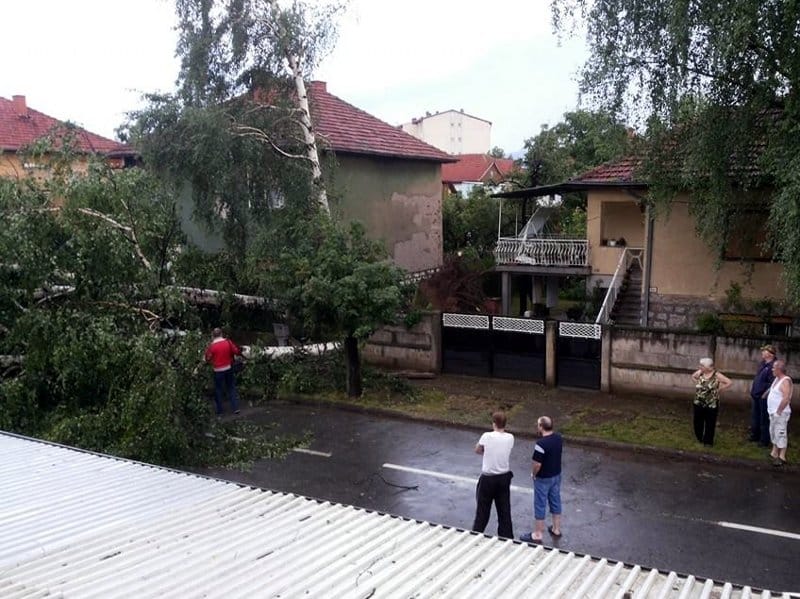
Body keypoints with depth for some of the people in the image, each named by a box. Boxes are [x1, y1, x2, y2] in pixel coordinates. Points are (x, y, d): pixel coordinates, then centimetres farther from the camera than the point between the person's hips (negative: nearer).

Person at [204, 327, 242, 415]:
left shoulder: (212, 346, -13)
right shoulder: (228, 342, -6)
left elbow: (208, 358, -6)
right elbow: (237, 351, -1)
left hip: (218, 370, -3)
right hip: (229, 368, 3)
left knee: (218, 390, 11)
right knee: (231, 388, 14)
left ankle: (219, 410, 17)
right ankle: (235, 408, 11)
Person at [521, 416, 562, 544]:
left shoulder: (541, 443, -29)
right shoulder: (558, 437, -4)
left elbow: (537, 464, -26)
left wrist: (533, 474, -6)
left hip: (543, 479, -7)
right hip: (557, 475, 7)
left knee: (540, 506, 5)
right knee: (556, 502, 20)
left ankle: (537, 535, 15)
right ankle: (556, 529, 33)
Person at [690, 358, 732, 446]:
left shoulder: (716, 375, -14)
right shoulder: (700, 372, -1)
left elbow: (729, 382, -14)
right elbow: (693, 377, 20)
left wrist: (719, 389, -11)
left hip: (711, 405, -4)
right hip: (698, 403, 4)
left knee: (710, 424, 6)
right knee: (698, 422, 13)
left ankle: (708, 441, 20)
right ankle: (699, 438, 32)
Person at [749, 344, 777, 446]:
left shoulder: (772, 366, -20)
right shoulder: (762, 363, 9)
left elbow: (773, 384, -24)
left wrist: (765, 394, -19)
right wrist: (753, 389, 18)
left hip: (763, 397, -9)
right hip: (755, 396, 9)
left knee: (764, 419, 1)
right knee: (755, 417, 20)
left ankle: (764, 441, 12)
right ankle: (754, 436, 35)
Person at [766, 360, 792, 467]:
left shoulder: (786, 381, -18)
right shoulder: (777, 379, 11)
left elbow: (786, 399, -26)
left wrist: (778, 411, -22)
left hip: (780, 413, -10)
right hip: (773, 412, 10)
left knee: (781, 434, -6)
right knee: (774, 433, 18)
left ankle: (782, 457, -1)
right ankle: (774, 453, 29)